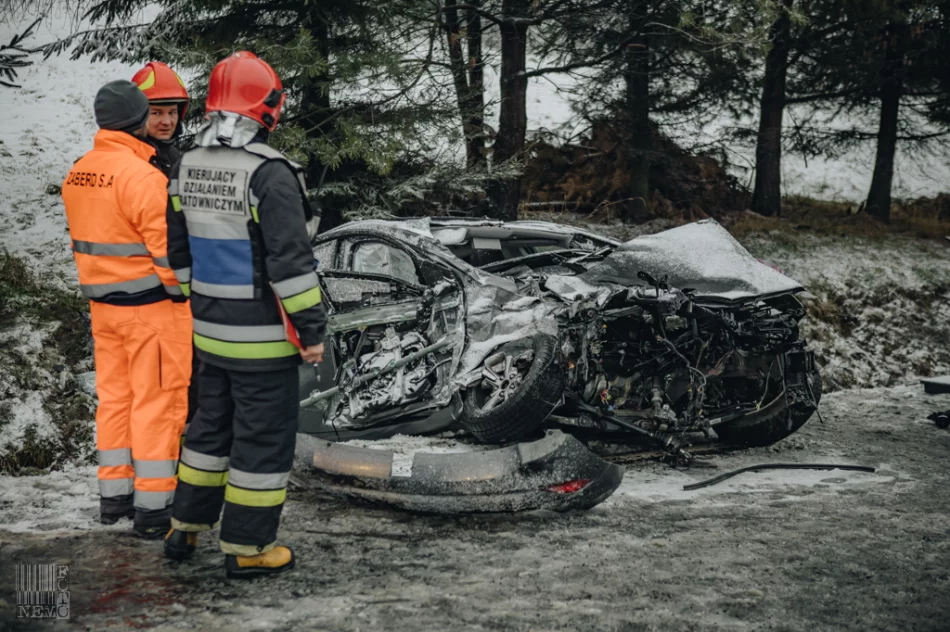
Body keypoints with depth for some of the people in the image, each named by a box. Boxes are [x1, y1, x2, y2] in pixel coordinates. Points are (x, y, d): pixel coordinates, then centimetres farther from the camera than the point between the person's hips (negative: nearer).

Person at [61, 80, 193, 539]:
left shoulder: (78, 173, 6)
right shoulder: (142, 177, -21)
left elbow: (86, 241, 12)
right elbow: (168, 247, -22)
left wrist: (101, 292, 19)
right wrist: (180, 294, -8)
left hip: (104, 305, 8)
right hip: (153, 305, -8)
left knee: (115, 396, 15)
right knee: (157, 401, -1)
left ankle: (114, 494, 23)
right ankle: (153, 507, 5)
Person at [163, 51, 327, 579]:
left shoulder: (189, 167, 5)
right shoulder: (269, 173, -21)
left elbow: (179, 252, 13)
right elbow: (291, 262, -23)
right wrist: (312, 329, -15)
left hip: (213, 329, 8)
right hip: (263, 336, -8)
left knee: (213, 425, 21)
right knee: (264, 437, 4)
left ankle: (186, 530, 30)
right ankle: (248, 549, 13)